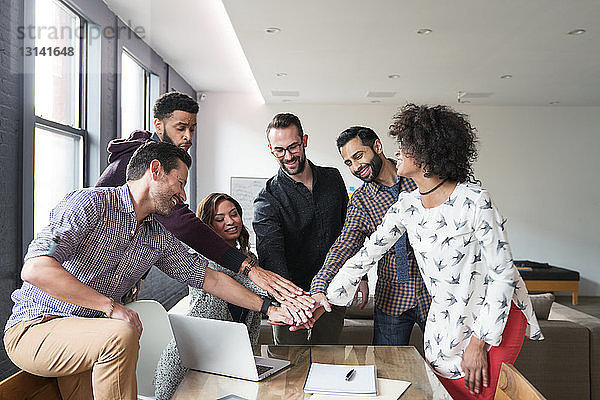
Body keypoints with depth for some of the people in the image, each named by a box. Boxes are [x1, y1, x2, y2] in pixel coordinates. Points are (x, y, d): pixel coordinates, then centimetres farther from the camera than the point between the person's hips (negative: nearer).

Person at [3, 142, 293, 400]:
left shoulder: (159, 238, 7)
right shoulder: (89, 204, -14)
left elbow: (210, 278, 11)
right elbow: (35, 269, -26)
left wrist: (267, 308, 8)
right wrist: (111, 306, -25)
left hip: (86, 341, 7)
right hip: (35, 327, -6)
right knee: (122, 335, -32)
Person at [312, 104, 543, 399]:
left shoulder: (473, 199, -19)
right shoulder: (407, 206, -2)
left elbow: (502, 274, -16)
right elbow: (367, 254, 2)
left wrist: (479, 341, -17)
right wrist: (325, 298, -3)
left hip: (496, 319, -4)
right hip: (444, 325, 5)